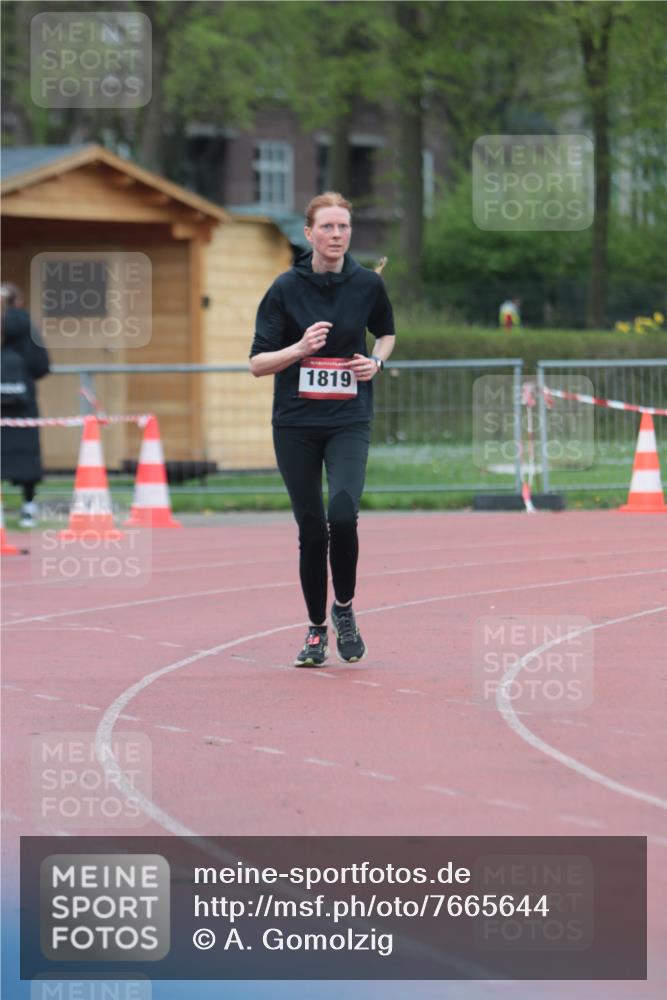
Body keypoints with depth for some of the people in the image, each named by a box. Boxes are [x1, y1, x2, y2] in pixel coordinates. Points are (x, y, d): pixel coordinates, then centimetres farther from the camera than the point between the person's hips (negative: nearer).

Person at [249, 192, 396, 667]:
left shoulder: (368, 284, 1)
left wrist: (377, 362, 1)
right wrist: (301, 348, -21)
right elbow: (258, 363, -4)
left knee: (343, 515, -21)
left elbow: (387, 333, 21)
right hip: (295, 424, 0)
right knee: (311, 528, 2)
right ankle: (317, 630, 20)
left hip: (349, 420, 0)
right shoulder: (286, 288, -4)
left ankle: (344, 608, 4)